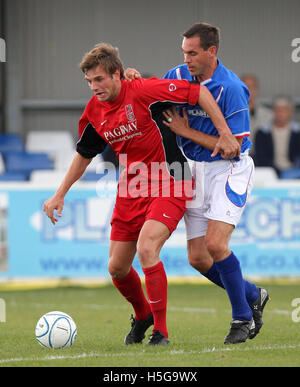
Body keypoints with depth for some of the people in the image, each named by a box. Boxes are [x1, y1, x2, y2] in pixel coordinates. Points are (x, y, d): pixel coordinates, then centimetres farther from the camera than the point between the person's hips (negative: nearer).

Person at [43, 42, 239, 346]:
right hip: (131, 190, 7)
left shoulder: (143, 91, -19)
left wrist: (225, 134, -18)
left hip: (168, 187, -7)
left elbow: (198, 92, -15)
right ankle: (143, 315, 37)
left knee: (146, 249, -26)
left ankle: (161, 331, -12)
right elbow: (84, 154, 18)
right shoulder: (94, 112, 1)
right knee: (117, 268, 6)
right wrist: (59, 195, 16)